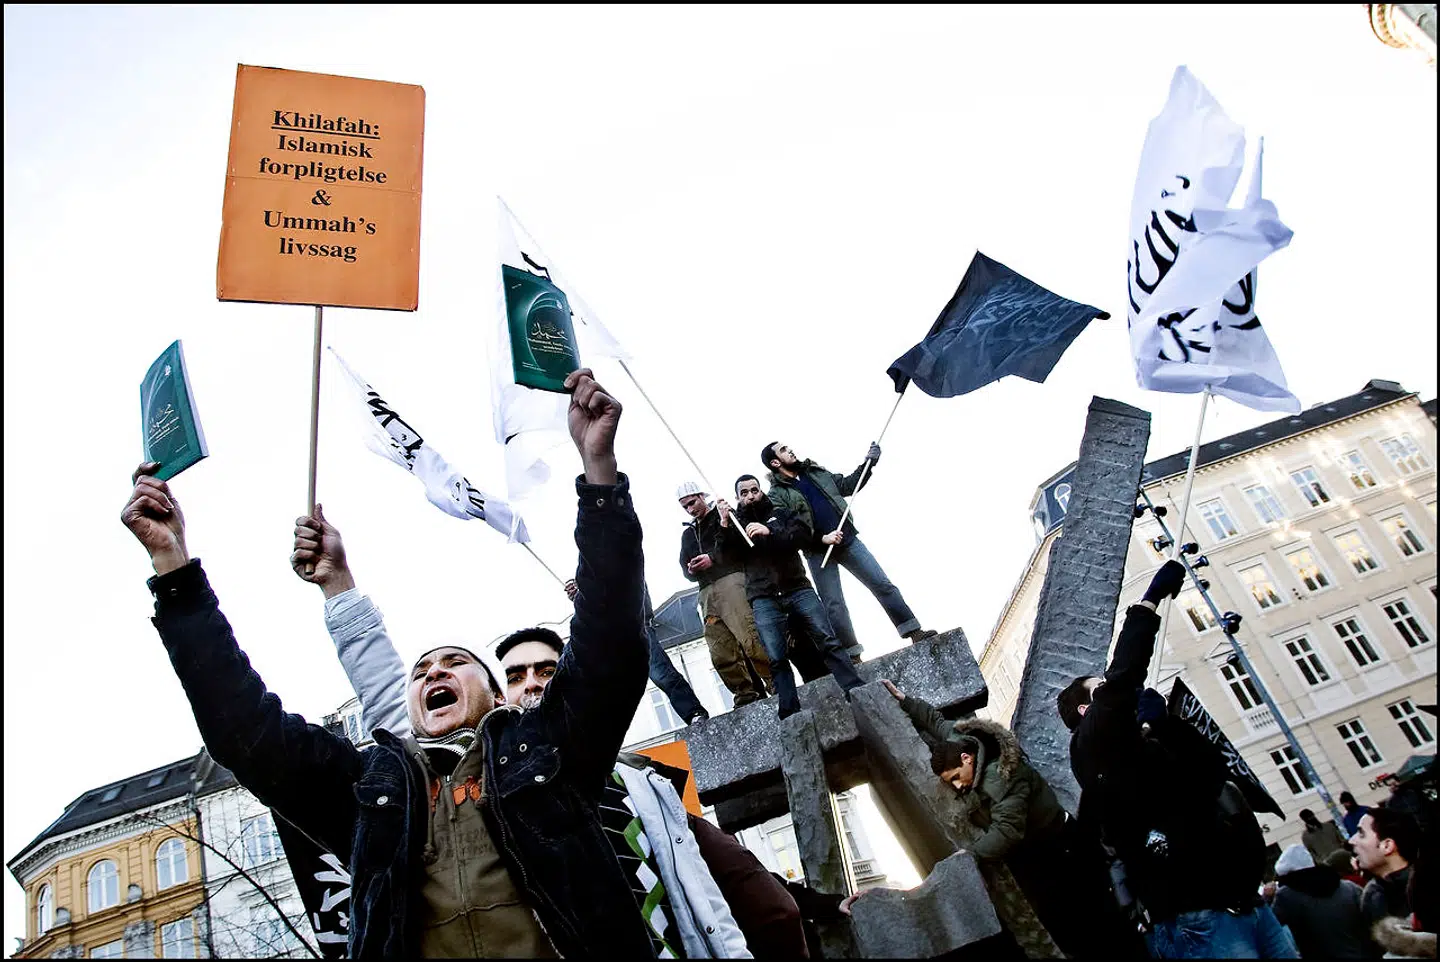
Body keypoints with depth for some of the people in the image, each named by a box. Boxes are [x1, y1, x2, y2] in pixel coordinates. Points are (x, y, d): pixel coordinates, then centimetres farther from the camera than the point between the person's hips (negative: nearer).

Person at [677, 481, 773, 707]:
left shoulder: (725, 516, 13)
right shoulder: (688, 534, 30)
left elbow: (741, 546, 0)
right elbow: (685, 569, 24)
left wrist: (713, 559, -10)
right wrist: (691, 570, 2)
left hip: (731, 580, -6)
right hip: (706, 593, 6)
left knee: (751, 638, -21)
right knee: (720, 653, -6)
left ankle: (774, 683, -17)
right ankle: (746, 693, -2)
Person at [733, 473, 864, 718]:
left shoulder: (779, 512, 16)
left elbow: (804, 534, -2)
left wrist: (770, 532, -17)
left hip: (797, 588, 0)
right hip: (764, 599, 0)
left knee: (827, 640, -10)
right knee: (777, 659, -10)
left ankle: (857, 692, -9)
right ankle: (790, 715, -10)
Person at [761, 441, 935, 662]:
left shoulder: (814, 472, 13)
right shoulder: (777, 495, -5)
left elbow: (846, 485, 22)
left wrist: (868, 464, 11)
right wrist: (822, 539, -21)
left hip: (848, 539, 4)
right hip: (819, 552, -4)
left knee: (882, 584, 1)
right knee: (834, 606, -4)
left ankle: (914, 632, 7)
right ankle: (852, 656, 4)